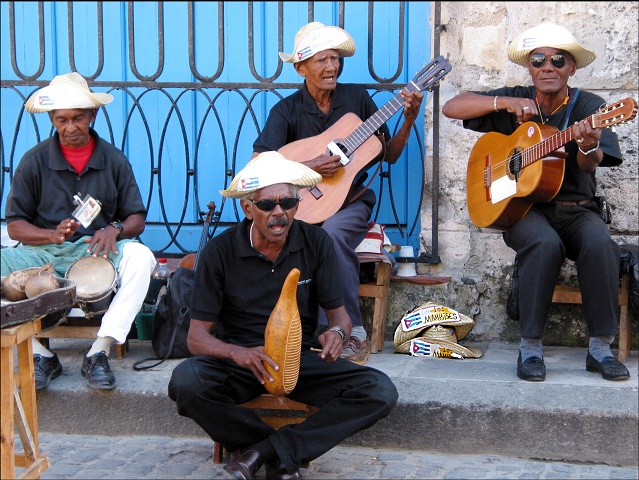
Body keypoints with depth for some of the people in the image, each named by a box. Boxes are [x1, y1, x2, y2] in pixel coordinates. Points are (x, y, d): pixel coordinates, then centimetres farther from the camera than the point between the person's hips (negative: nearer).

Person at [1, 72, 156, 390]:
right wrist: (53, 235, -18)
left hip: (98, 250, 0)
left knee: (140, 256, -31)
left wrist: (115, 229, -18)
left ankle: (99, 353, -28)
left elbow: (137, 219, 6)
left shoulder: (114, 160, 6)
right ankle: (41, 356, -20)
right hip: (44, 254, 0)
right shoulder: (34, 161, 3)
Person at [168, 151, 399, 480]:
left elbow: (338, 311, 3)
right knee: (186, 381, -34)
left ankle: (263, 450, -21)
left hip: (302, 357, 2)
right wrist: (238, 353, -33)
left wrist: (337, 332, -23)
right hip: (240, 359, -1)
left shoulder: (316, 243, -3)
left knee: (380, 391, -23)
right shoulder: (219, 252, -9)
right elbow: (197, 336, -10)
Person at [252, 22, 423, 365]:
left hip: (352, 201, 0)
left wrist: (409, 120, -6)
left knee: (331, 233, -34)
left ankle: (352, 332, -24)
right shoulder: (287, 111, -1)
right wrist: (308, 167, -25)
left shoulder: (357, 98, 5)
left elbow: (389, 155, 9)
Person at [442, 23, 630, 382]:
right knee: (545, 243, -34)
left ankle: (601, 347, -18)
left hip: (575, 208, 1)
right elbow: (452, 108, -2)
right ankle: (531, 348, -23)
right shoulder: (513, 100, 6)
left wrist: (589, 146, -39)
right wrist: (504, 103, -15)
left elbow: (588, 168, -14)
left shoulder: (588, 106, 1)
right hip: (524, 207, -1)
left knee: (600, 243, -31)